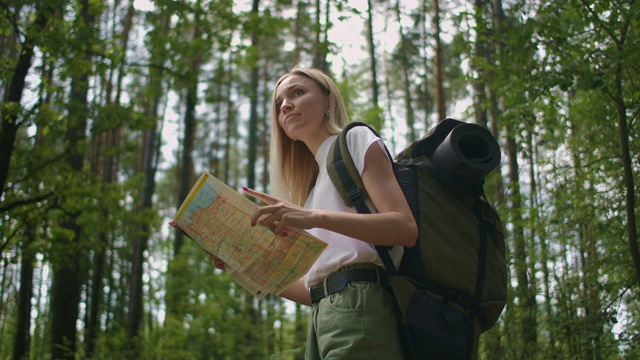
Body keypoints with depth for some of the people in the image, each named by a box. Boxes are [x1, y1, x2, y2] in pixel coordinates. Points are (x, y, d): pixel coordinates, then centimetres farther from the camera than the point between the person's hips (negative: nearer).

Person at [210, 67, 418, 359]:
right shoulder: (316, 182, 27)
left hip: (359, 304, -7)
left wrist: (316, 217, -19)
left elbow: (406, 228, -9)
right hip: (322, 320, 7)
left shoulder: (357, 140, 8)